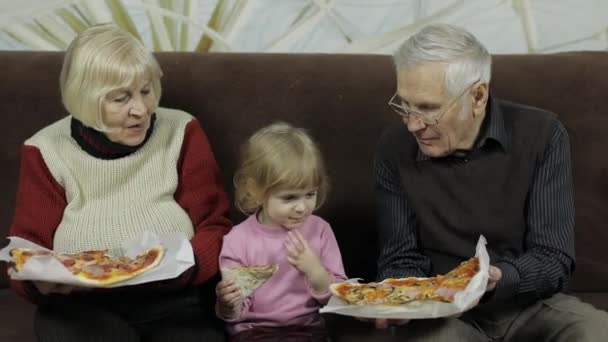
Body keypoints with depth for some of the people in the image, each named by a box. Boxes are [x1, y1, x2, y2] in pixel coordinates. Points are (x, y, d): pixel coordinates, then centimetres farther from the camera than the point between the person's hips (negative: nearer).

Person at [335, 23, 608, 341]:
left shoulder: (541, 135, -9)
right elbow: (401, 259, -1)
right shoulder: (394, 150, -5)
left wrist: (498, 280, -33)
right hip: (440, 314, -1)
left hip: (532, 306, 1)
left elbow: (553, 258, -11)